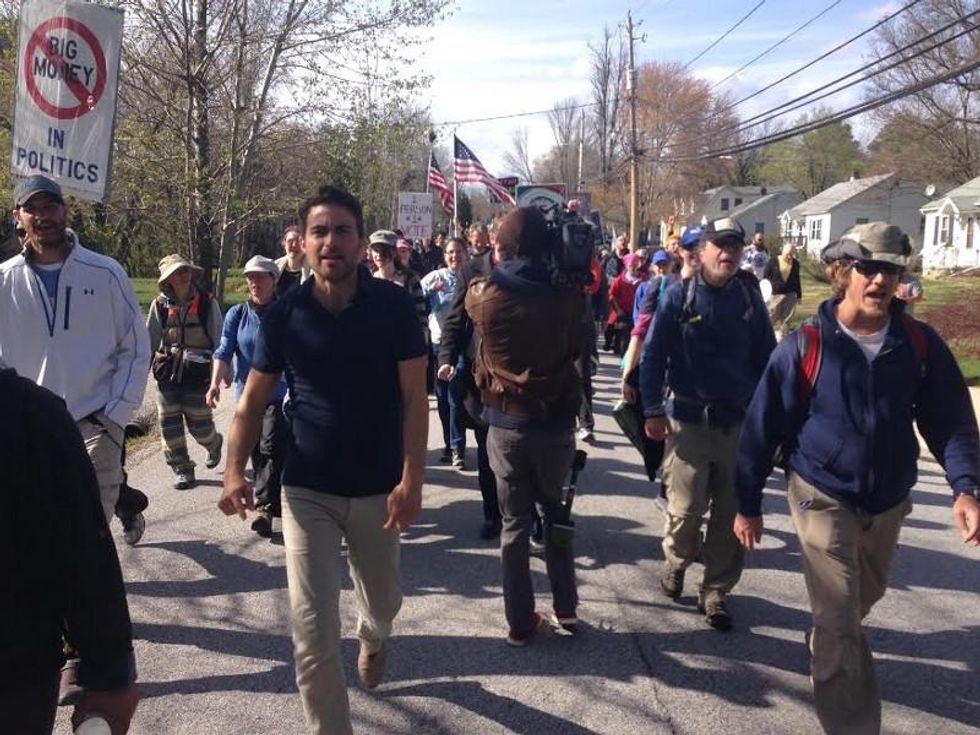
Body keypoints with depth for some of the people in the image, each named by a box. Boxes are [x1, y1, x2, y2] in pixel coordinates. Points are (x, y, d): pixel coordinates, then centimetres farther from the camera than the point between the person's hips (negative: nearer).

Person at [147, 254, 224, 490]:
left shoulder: (207, 303, -4)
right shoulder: (160, 305, 2)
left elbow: (219, 338, 0)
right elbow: (150, 341, 9)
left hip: (198, 373, -2)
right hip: (167, 373, 2)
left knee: (199, 424, 4)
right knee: (169, 425, 2)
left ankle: (214, 443, 39)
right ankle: (182, 470, 17)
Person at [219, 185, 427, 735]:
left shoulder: (394, 305, -10)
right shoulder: (283, 315, -6)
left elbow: (414, 398, -10)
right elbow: (253, 402, 0)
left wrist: (412, 480, -20)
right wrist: (236, 471, -15)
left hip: (379, 488, 1)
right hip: (307, 490, 0)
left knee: (383, 600, 22)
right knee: (313, 629, -4)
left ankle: (374, 639, 59)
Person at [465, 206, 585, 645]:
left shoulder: (484, 295, -11)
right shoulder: (566, 295, -10)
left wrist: (499, 261, 18)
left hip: (506, 423, 0)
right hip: (557, 419, 1)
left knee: (515, 522, 10)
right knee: (555, 511, 19)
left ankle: (520, 622, 16)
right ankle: (565, 608, 22)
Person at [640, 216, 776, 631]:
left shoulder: (749, 298, 4)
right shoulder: (679, 296, -4)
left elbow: (766, 358, 7)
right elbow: (653, 356, -5)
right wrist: (653, 411, -11)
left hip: (740, 423, 3)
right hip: (688, 421, -3)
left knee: (731, 515, 8)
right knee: (685, 509, -4)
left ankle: (716, 592, 23)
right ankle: (677, 559, 28)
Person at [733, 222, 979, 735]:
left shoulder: (921, 345, -7)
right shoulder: (806, 346, -15)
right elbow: (762, 428, -9)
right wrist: (748, 505, -6)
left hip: (889, 500, 5)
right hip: (823, 496, -4)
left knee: (865, 596, 26)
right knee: (840, 619, -7)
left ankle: (824, 651, 57)